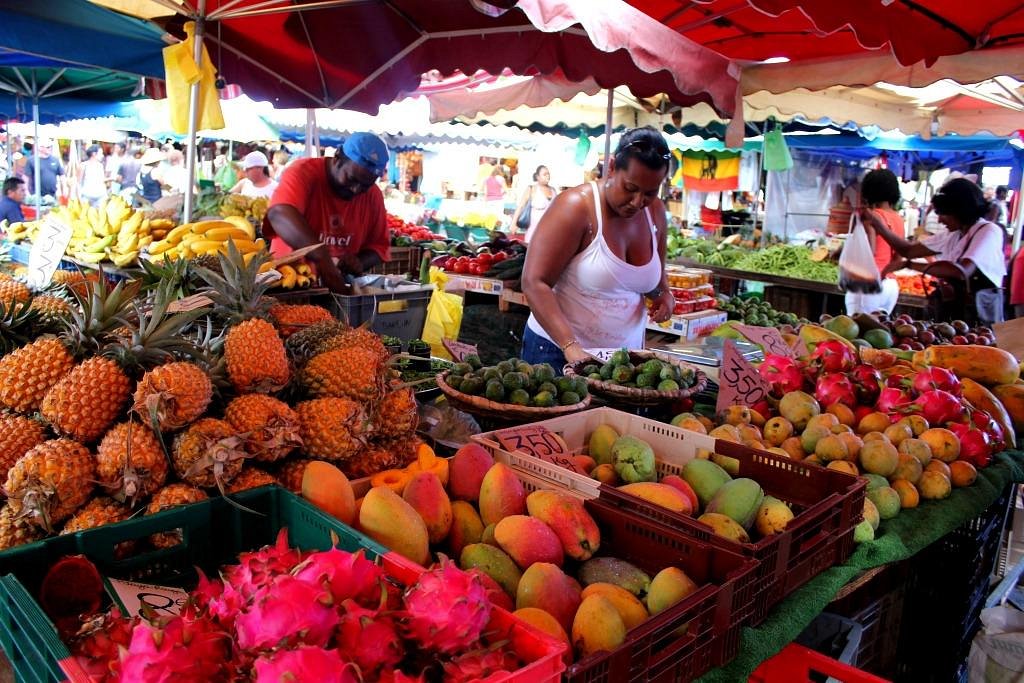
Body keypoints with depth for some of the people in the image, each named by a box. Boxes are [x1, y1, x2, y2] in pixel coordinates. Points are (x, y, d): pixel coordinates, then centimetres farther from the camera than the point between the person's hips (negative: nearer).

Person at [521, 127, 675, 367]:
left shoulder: (655, 212, 3)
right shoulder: (576, 207, -15)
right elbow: (534, 283, -21)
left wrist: (664, 295, -3)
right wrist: (571, 346, -31)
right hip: (559, 351, -5)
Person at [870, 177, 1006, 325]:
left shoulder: (989, 231, -11)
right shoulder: (952, 235, 9)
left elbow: (963, 271, -27)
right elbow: (908, 250, 9)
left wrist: (908, 264, -22)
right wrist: (875, 222, 0)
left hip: (980, 316, -6)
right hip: (954, 311, 6)